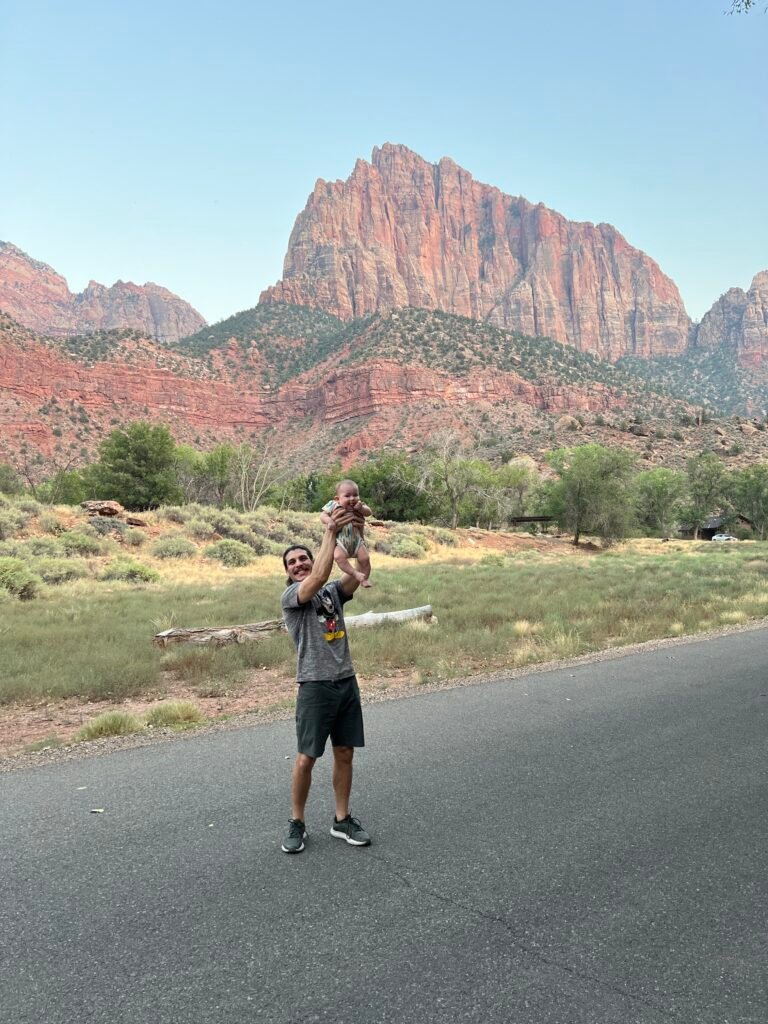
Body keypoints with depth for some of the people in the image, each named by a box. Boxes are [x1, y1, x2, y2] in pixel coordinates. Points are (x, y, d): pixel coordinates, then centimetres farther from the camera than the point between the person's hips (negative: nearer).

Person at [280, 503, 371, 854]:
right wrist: (330, 532, -26)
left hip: (347, 682, 5)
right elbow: (318, 578, -24)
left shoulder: (334, 592, 11)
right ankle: (296, 823, 19)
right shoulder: (290, 596, -5)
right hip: (315, 685, -5)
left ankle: (342, 820, 24)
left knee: (345, 753, 11)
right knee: (306, 757, 2)